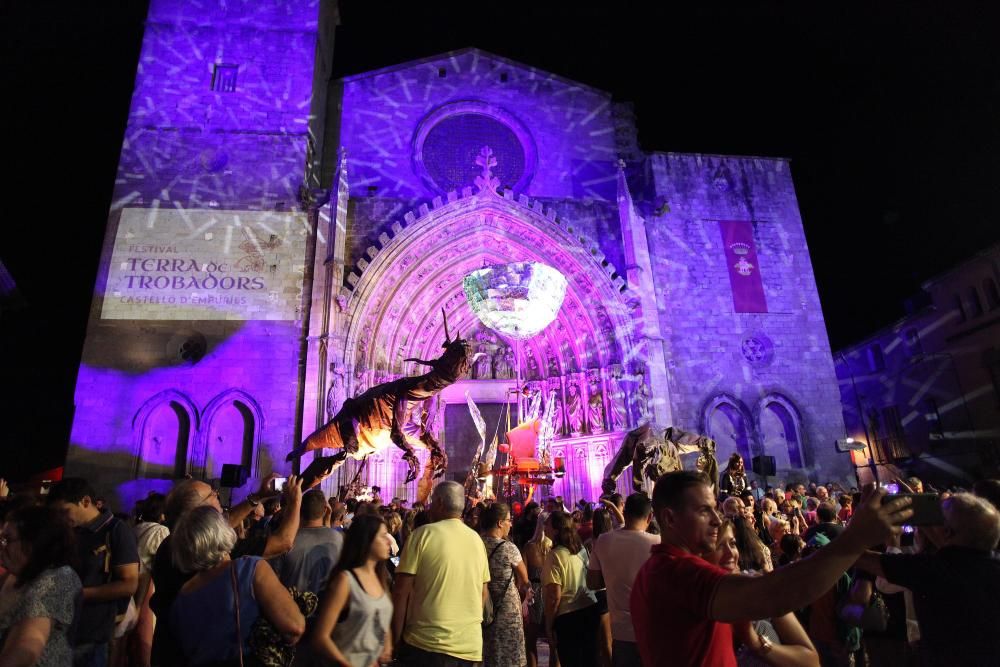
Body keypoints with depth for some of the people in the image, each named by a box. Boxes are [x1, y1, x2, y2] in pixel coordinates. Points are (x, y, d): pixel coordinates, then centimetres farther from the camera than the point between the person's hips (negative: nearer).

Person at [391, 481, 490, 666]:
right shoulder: (476, 539, 5)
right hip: (470, 644, 5)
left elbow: (401, 591, -10)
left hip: (429, 642, -5)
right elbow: (483, 593, 12)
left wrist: (396, 638, 0)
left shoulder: (423, 534, -9)